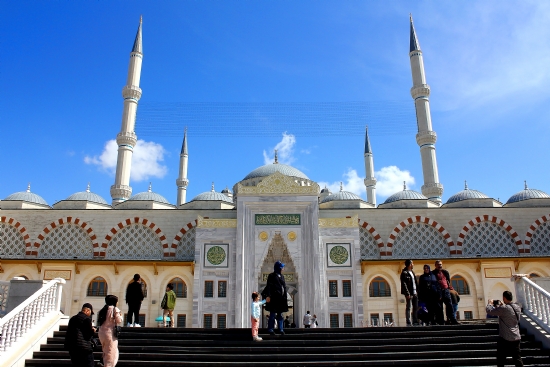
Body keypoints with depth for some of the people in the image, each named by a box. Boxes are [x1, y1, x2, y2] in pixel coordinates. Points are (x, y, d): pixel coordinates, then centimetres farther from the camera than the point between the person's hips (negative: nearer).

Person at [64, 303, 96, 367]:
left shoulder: (73, 318, 15)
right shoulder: (86, 319, -10)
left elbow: (69, 332, 18)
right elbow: (89, 334, -12)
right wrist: (93, 330, 7)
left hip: (72, 347, 8)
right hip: (84, 348, -8)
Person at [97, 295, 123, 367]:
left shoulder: (102, 310, 13)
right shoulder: (114, 309, -7)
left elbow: (98, 322, 14)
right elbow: (119, 320, -10)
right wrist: (120, 316, 9)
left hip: (101, 333, 7)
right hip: (110, 333, -7)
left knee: (106, 353, 18)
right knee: (111, 353, -3)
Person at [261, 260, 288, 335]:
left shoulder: (282, 276, 17)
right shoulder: (272, 276, -4)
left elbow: (284, 287, 18)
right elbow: (269, 286, -11)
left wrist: (285, 298, 14)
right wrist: (268, 296, -21)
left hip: (281, 299, 7)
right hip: (274, 298, -7)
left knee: (280, 315, 10)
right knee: (272, 314, -3)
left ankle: (281, 329, 14)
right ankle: (270, 329, 3)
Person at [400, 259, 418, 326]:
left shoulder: (412, 272, 17)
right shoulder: (404, 273, -10)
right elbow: (404, 284, -15)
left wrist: (417, 291, 10)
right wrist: (407, 294, -19)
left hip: (415, 293, 9)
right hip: (409, 293, -9)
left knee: (416, 308, 11)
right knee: (408, 308, -5)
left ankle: (415, 322, 17)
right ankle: (408, 323, -3)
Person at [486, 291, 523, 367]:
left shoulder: (504, 308, -20)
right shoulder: (518, 307, 2)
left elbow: (489, 311, -15)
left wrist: (490, 303, 2)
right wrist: (502, 305, 20)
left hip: (505, 339, -7)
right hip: (516, 338, 7)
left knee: (500, 360, 4)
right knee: (517, 359, 13)